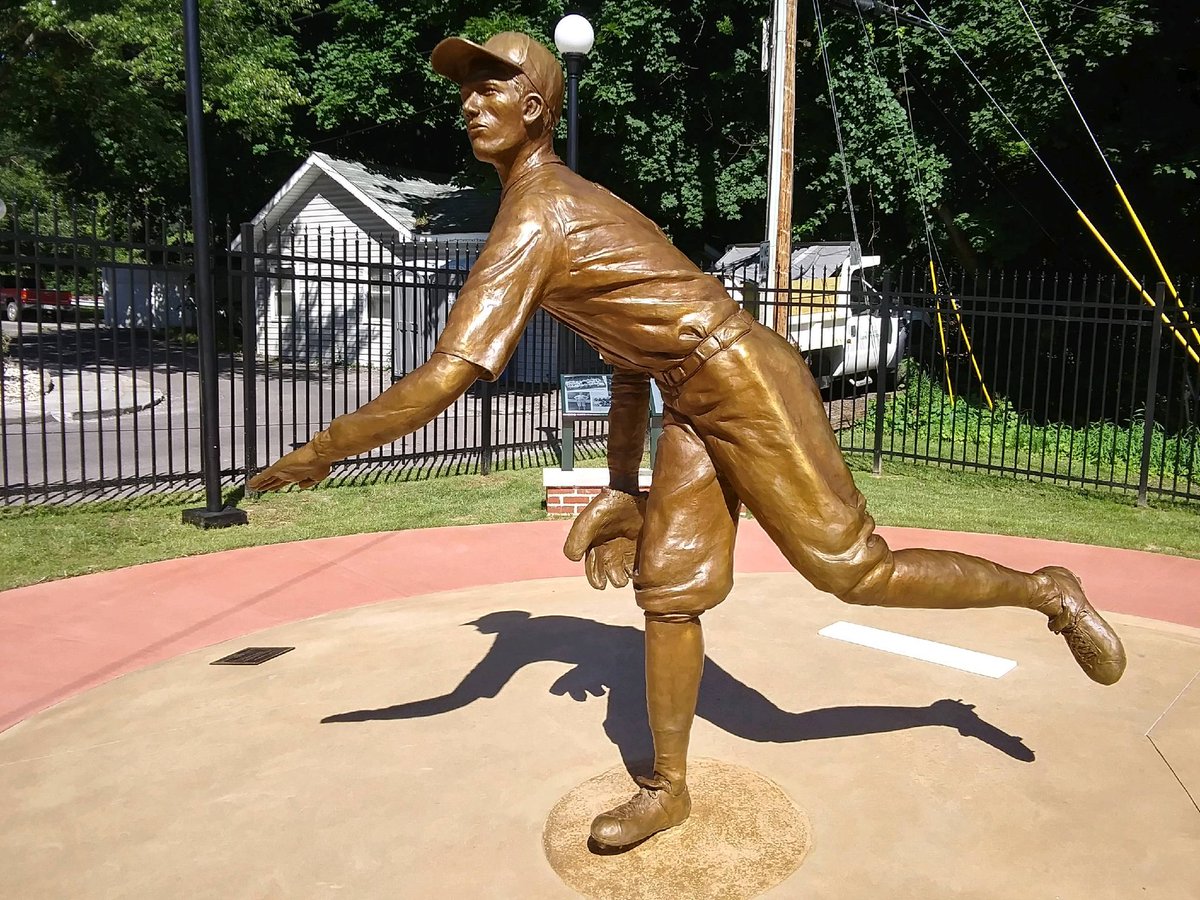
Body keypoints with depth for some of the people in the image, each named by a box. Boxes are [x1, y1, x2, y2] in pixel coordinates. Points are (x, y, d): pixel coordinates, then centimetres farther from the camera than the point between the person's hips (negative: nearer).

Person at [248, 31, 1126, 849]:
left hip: (746, 385, -9)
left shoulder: (532, 217, -19)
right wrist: (621, 490, 20)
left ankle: (1047, 591, 22)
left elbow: (442, 380, -27)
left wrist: (317, 452, -13)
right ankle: (667, 787, 22)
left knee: (852, 569, 0)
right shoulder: (571, 203, 13)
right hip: (693, 404, 10)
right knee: (667, 591, 9)